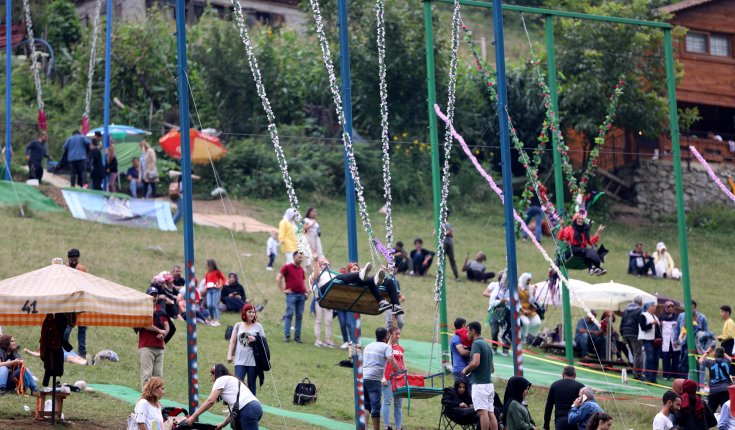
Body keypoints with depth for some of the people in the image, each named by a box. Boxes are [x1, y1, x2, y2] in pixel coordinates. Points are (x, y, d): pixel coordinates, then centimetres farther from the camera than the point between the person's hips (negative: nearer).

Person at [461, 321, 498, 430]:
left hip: (479, 383, -9)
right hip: (489, 383, 9)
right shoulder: (487, 345, 20)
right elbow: (492, 369, 24)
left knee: (482, 412, -12)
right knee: (490, 412, 5)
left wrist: (466, 370, -6)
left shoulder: (476, 344, -8)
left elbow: (475, 362, -22)